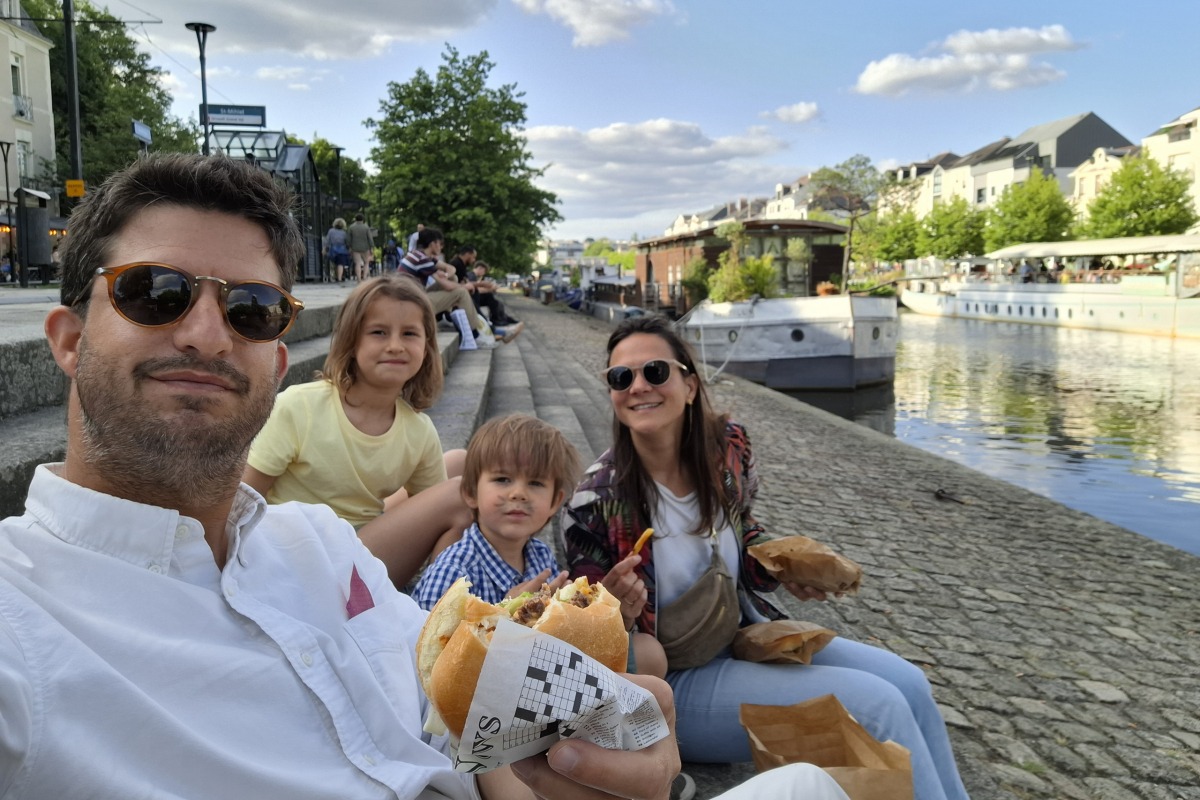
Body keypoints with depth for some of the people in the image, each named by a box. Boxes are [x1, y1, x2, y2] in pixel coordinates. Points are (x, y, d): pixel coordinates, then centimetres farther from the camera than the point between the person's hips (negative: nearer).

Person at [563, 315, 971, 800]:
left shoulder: (727, 448, -7)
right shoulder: (595, 503, -22)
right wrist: (615, 613, -34)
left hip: (746, 634, 6)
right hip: (673, 681, -6)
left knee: (907, 682, -3)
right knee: (877, 705, -16)